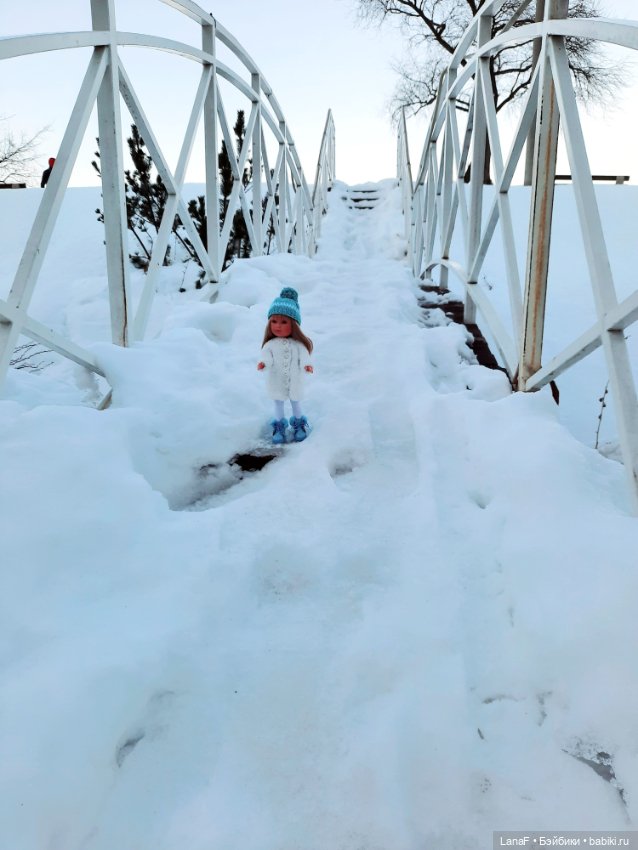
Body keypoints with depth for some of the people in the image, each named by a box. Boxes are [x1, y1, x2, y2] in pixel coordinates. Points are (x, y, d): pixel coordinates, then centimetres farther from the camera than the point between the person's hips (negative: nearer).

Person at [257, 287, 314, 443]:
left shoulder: (298, 344, -15)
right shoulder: (270, 345, -14)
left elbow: (304, 357, -23)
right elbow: (267, 358, -23)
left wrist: (307, 366, -44)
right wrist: (264, 364, -46)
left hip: (294, 382, 0)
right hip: (277, 383, 1)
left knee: (295, 402, 21)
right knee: (278, 403, 19)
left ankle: (299, 424, 43)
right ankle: (279, 426, 37)